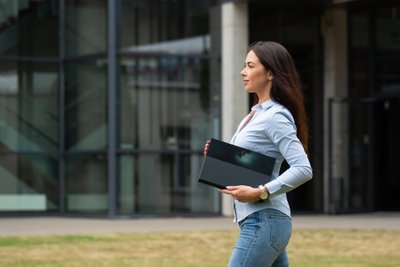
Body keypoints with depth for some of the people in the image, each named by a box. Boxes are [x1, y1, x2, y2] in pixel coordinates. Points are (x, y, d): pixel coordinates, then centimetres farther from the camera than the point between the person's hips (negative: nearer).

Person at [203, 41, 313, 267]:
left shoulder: (276, 117, -12)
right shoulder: (257, 114, 16)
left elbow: (303, 169, -20)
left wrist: (260, 193, -24)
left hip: (264, 222, -10)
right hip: (261, 222, 10)